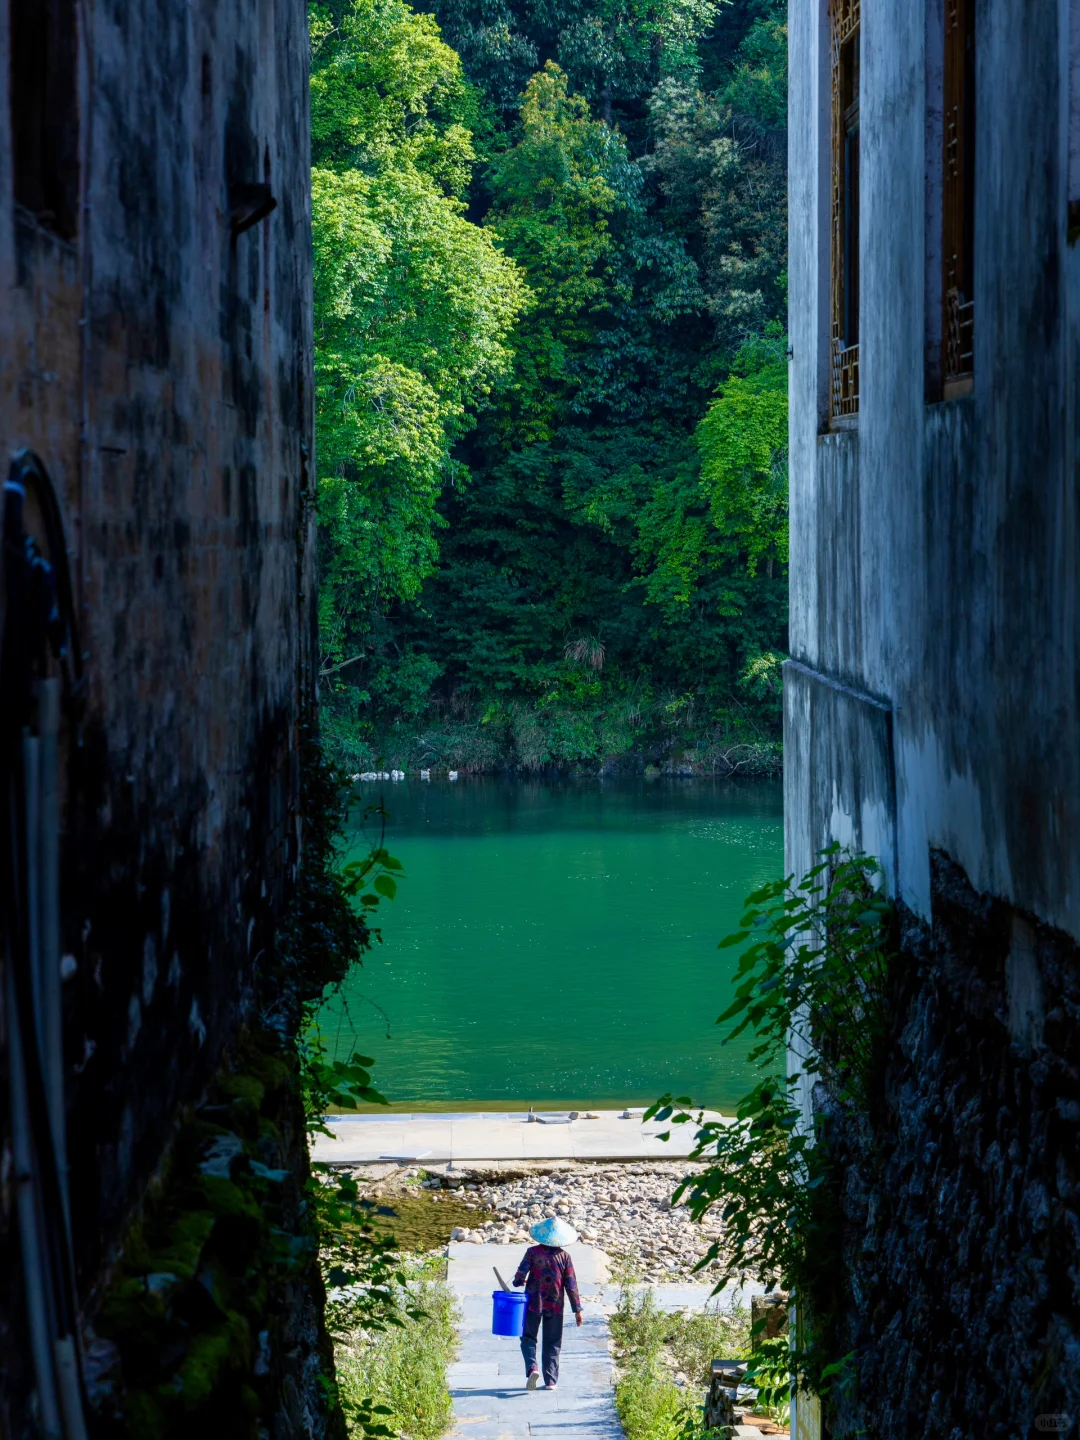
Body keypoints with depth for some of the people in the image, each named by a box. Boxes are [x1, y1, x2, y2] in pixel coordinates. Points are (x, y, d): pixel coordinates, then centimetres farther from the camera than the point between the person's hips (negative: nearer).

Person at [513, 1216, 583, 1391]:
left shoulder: (533, 1252, -9)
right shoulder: (564, 1257, -5)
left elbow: (520, 1275, -12)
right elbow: (571, 1285, -4)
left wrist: (519, 1282, 13)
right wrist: (577, 1309, 1)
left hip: (533, 1303, -1)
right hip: (555, 1305, 1)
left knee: (528, 1338, 11)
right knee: (552, 1343, 11)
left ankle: (532, 1367, -14)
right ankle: (550, 1380, 9)